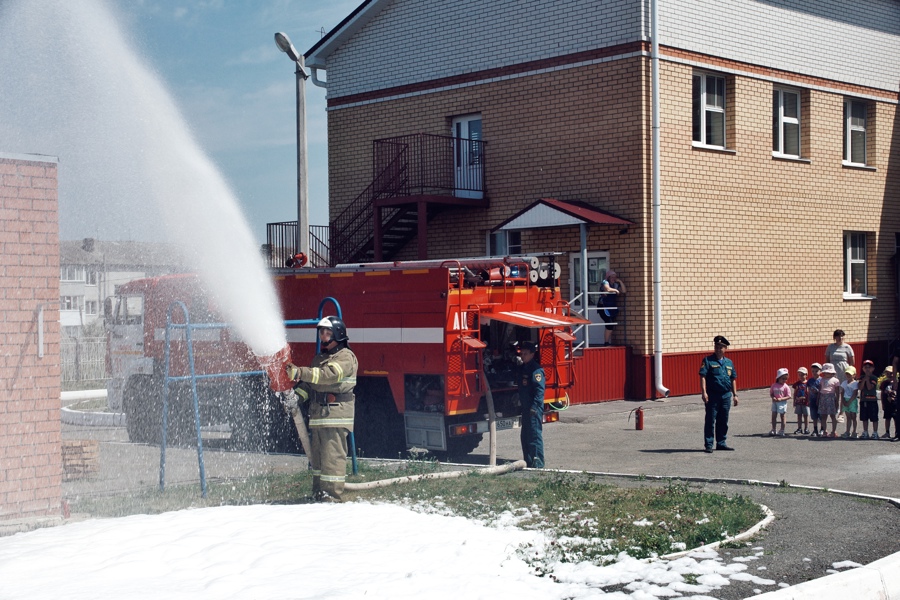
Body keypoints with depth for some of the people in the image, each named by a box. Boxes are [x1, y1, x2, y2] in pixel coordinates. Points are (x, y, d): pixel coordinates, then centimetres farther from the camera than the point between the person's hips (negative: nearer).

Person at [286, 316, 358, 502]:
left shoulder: (346, 357, -6)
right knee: (316, 454, 10)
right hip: (317, 414, 9)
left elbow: (328, 374, -23)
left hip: (336, 415, -9)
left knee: (332, 455, -12)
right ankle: (318, 494, 16)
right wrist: (297, 395, 2)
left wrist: (300, 372, -31)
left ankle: (333, 495, -12)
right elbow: (309, 383, 23)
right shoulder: (319, 358, 23)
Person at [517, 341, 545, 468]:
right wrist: (520, 398, 17)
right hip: (525, 407, 10)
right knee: (525, 435, 14)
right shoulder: (522, 368, 15)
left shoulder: (536, 370, -13)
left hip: (534, 409, -10)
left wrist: (534, 407, -23)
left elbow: (540, 390, -20)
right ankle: (528, 462, 21)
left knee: (535, 435, -8)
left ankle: (538, 463, -5)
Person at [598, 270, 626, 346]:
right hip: (604, 307, -7)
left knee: (612, 325, 5)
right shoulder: (605, 282, -6)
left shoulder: (616, 285, 14)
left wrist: (620, 282, 1)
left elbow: (623, 291, 3)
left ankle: (609, 343, 10)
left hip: (612, 307, 7)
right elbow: (608, 289, -26)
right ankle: (606, 343, -11)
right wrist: (616, 290, -9)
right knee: (610, 325, -16)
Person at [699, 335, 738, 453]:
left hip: (726, 395, 5)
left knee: (723, 421, 11)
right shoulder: (708, 361, -3)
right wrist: (704, 392, -19)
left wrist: (735, 395, 14)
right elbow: (702, 376, -10)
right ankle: (708, 445, 1)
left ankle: (721, 443, 20)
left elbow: (733, 380, 18)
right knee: (710, 421, -3)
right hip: (712, 395, -5)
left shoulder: (729, 362, 14)